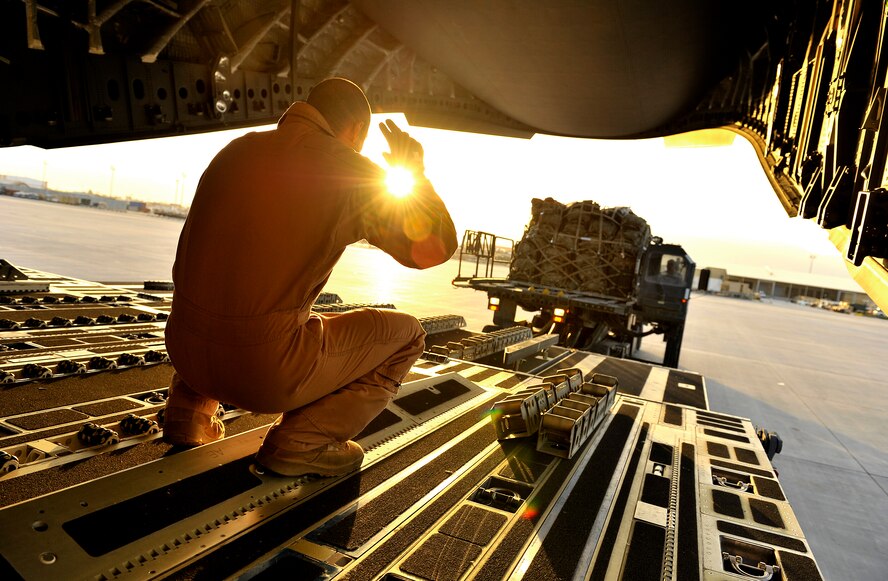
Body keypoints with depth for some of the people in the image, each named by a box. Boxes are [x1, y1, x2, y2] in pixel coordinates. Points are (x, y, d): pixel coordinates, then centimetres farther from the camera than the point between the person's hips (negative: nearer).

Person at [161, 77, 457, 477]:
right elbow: (435, 250, -2)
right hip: (268, 370, -6)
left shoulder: (235, 149, 11)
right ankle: (301, 440, 1)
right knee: (405, 335, 11)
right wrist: (415, 173, 13)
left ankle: (190, 411, 22)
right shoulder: (353, 173, -6)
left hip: (186, 353, 7)